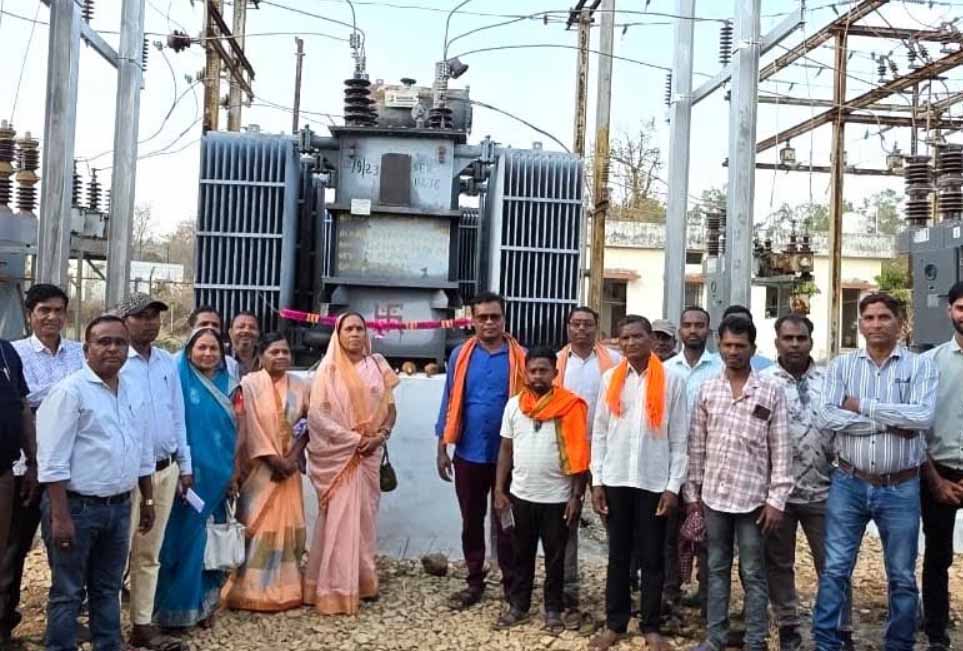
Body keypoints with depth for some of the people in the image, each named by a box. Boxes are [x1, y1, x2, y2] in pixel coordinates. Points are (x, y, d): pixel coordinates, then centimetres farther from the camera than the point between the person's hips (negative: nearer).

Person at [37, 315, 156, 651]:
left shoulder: (133, 393, 9)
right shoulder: (69, 391, -13)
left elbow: (143, 452, 17)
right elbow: (52, 460, -16)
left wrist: (147, 500, 16)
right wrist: (60, 516, -19)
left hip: (119, 507, 7)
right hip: (78, 506, -6)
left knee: (108, 588, 18)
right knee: (68, 592, 5)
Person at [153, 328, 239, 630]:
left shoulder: (227, 386, 8)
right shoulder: (181, 381, -5)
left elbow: (236, 432, 11)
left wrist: (235, 473, 7)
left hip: (218, 476, 4)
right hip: (188, 473, -4)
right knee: (185, 538, 1)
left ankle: (206, 603, 23)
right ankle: (177, 607, 12)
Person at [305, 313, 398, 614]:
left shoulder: (378, 366, 8)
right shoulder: (328, 369, -3)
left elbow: (390, 408, 9)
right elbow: (318, 414, -11)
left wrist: (379, 437, -8)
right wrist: (354, 439, -14)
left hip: (370, 454, 4)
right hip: (339, 454, -4)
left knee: (365, 517, 9)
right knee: (339, 519, -5)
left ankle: (364, 582, 20)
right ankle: (336, 590, 1)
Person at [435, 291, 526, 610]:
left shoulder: (520, 357, -4)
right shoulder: (460, 355, 1)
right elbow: (450, 402, 5)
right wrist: (442, 448, 2)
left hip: (507, 455, -2)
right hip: (468, 454, 2)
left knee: (506, 523, 8)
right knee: (471, 521, 13)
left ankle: (512, 584, 20)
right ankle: (475, 581, 27)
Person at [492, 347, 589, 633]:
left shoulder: (571, 406, -9)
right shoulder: (514, 404, 2)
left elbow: (579, 454, -7)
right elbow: (506, 449, 7)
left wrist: (577, 496, -9)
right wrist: (499, 490, 4)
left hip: (557, 497, -3)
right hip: (520, 495, 3)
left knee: (555, 557, 10)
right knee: (521, 554, 14)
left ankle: (553, 609, 24)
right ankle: (518, 605, 28)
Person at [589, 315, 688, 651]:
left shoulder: (671, 381, -2)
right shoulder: (610, 379, 5)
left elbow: (679, 439, -1)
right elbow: (599, 433, 6)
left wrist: (673, 486, -6)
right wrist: (597, 481, 1)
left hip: (654, 482, -2)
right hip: (616, 480, 2)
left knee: (652, 558, 7)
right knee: (618, 556, 11)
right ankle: (615, 624, 21)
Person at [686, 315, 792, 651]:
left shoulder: (771, 390, -3)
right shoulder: (707, 389, 5)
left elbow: (781, 449, -4)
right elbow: (696, 445, 8)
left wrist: (776, 499, -8)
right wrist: (692, 492, 6)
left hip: (752, 496, -3)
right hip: (713, 495, 3)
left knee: (753, 574, 6)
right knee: (717, 569, 12)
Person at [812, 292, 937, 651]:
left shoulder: (920, 365, -1)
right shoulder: (842, 364, 2)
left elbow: (923, 416, -18)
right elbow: (825, 417, -12)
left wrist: (862, 406, -15)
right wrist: (889, 423, -16)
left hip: (901, 489, 0)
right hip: (849, 484, 1)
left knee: (902, 577, 12)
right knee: (835, 570, 4)